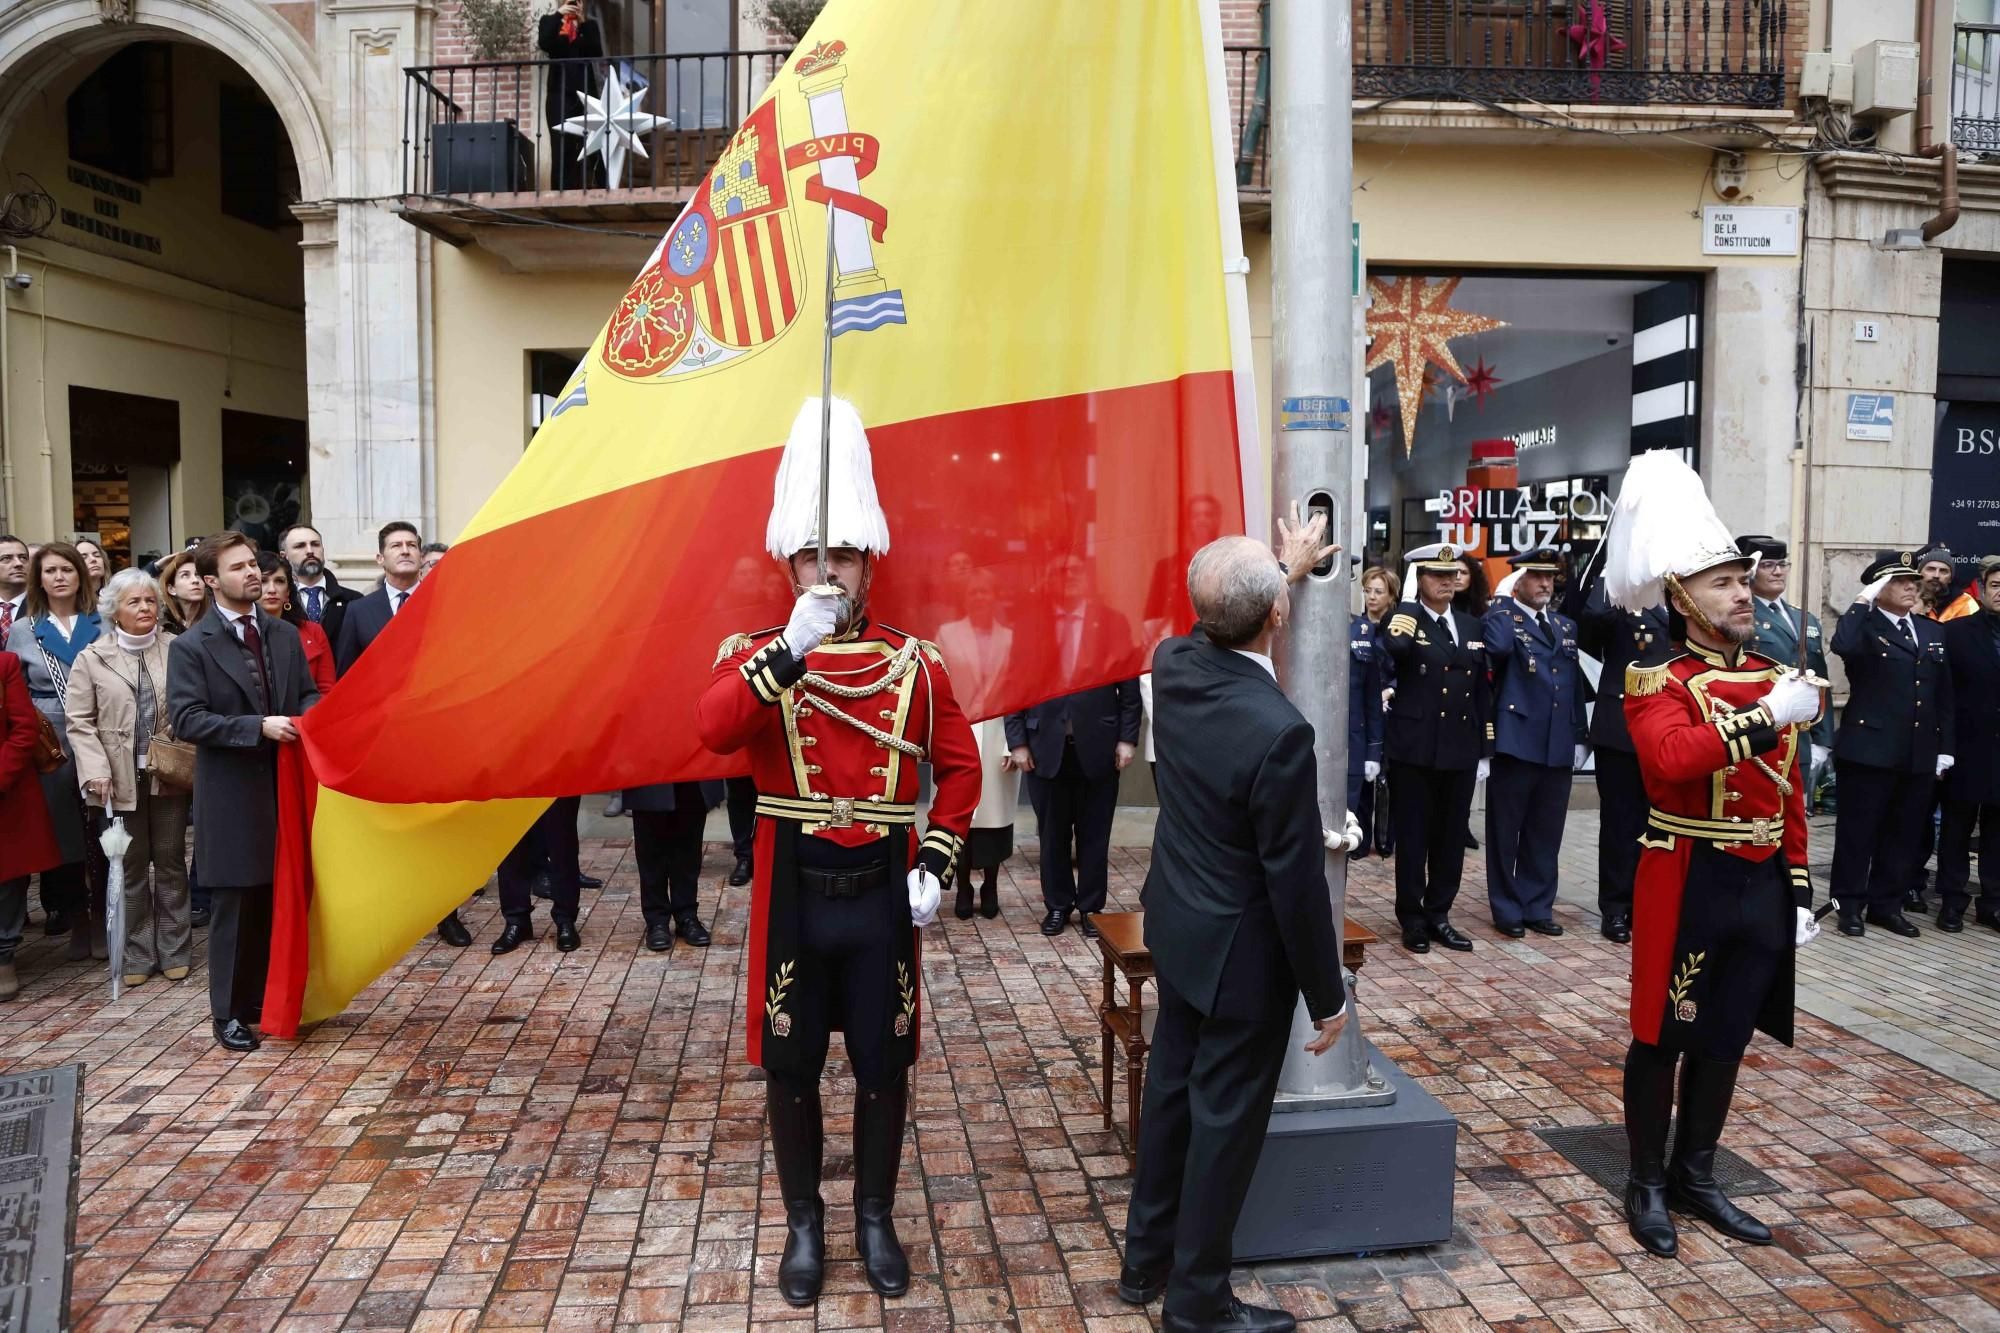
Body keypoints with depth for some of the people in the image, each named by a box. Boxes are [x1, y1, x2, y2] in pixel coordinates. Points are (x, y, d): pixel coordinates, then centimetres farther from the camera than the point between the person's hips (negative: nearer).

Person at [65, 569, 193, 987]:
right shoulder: (92, 658, 3)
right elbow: (80, 722, 0)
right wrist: (97, 771, -10)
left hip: (169, 776, 0)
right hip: (120, 780, 0)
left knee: (170, 864, 8)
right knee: (130, 868, 7)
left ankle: (174, 951, 17)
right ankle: (136, 955, 16)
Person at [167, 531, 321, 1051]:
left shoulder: (285, 635, 10)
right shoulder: (190, 647, -6)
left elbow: (308, 694, 15)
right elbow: (187, 720, -13)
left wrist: (306, 716, -9)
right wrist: (258, 727, -22)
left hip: (286, 785, 4)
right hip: (232, 794, -4)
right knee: (236, 906, 3)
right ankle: (229, 1013, 16)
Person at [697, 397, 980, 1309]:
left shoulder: (913, 663, 0)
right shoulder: (754, 653, -3)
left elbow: (959, 765, 6)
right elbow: (712, 729, -24)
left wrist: (936, 865, -3)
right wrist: (792, 648, -34)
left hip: (882, 891, 1)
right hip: (795, 892, -1)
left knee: (884, 1063, 10)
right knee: (791, 1066, 10)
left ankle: (876, 1219, 30)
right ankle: (804, 1225, 29)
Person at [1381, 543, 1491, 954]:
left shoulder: (1470, 624, 13)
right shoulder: (1407, 620, -3)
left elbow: (1482, 688, 15)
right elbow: (1395, 645, -29)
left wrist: (1486, 746, 12)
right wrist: (1410, 599, -15)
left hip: (1461, 749, 5)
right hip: (1414, 749, -5)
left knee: (1451, 836, 10)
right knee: (1413, 836, 3)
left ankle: (1438, 914, 22)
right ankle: (1412, 919, 14)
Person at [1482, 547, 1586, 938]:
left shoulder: (1566, 625, 17)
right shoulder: (1501, 616, -2)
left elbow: (1576, 685, 17)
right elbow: (1497, 647, -27)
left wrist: (1579, 737, 11)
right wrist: (1504, 600, -15)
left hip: (1558, 746, 6)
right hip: (1516, 741, -5)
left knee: (1545, 833, 11)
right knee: (1506, 831, 4)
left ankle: (1538, 907, 22)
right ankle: (1507, 910, 14)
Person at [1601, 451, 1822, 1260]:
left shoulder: (1774, 679, 10)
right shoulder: (1657, 683, -9)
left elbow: (1789, 795, 14)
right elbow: (1673, 758, -30)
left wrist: (1799, 890, 12)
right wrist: (1765, 720, -29)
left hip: (1762, 885, 7)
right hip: (1690, 883, -6)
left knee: (1726, 1039, 15)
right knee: (1662, 1037, 5)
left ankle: (1696, 1177, 30)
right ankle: (1647, 1186, 19)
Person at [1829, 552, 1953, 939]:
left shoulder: (1933, 631, 15)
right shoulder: (1865, 626, -2)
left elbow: (1944, 694, 15)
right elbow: (1843, 647, -28)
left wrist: (1945, 747, 10)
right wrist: (1864, 601, -19)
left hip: (1919, 755, 6)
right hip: (1869, 748, -6)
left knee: (1905, 833, 10)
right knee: (1859, 830, 2)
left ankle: (1886, 903, 21)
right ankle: (1850, 904, 11)